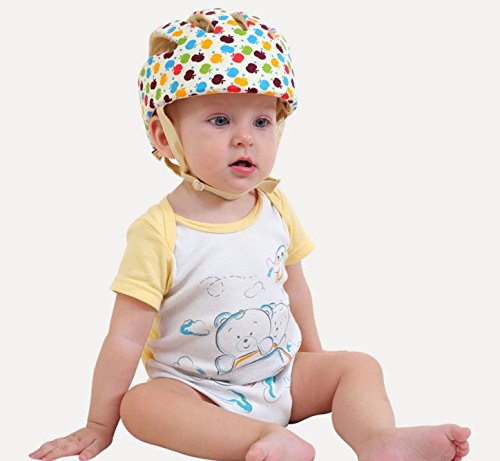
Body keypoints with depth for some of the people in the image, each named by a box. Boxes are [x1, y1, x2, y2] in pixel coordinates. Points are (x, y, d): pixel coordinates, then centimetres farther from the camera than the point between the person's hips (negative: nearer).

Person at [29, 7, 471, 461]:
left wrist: (313, 354, 21)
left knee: (358, 365, -7)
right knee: (140, 402, -31)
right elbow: (126, 338, -17)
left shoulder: (275, 208, -4)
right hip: (196, 388, -5)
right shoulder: (159, 233, -20)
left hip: (284, 372, 5)